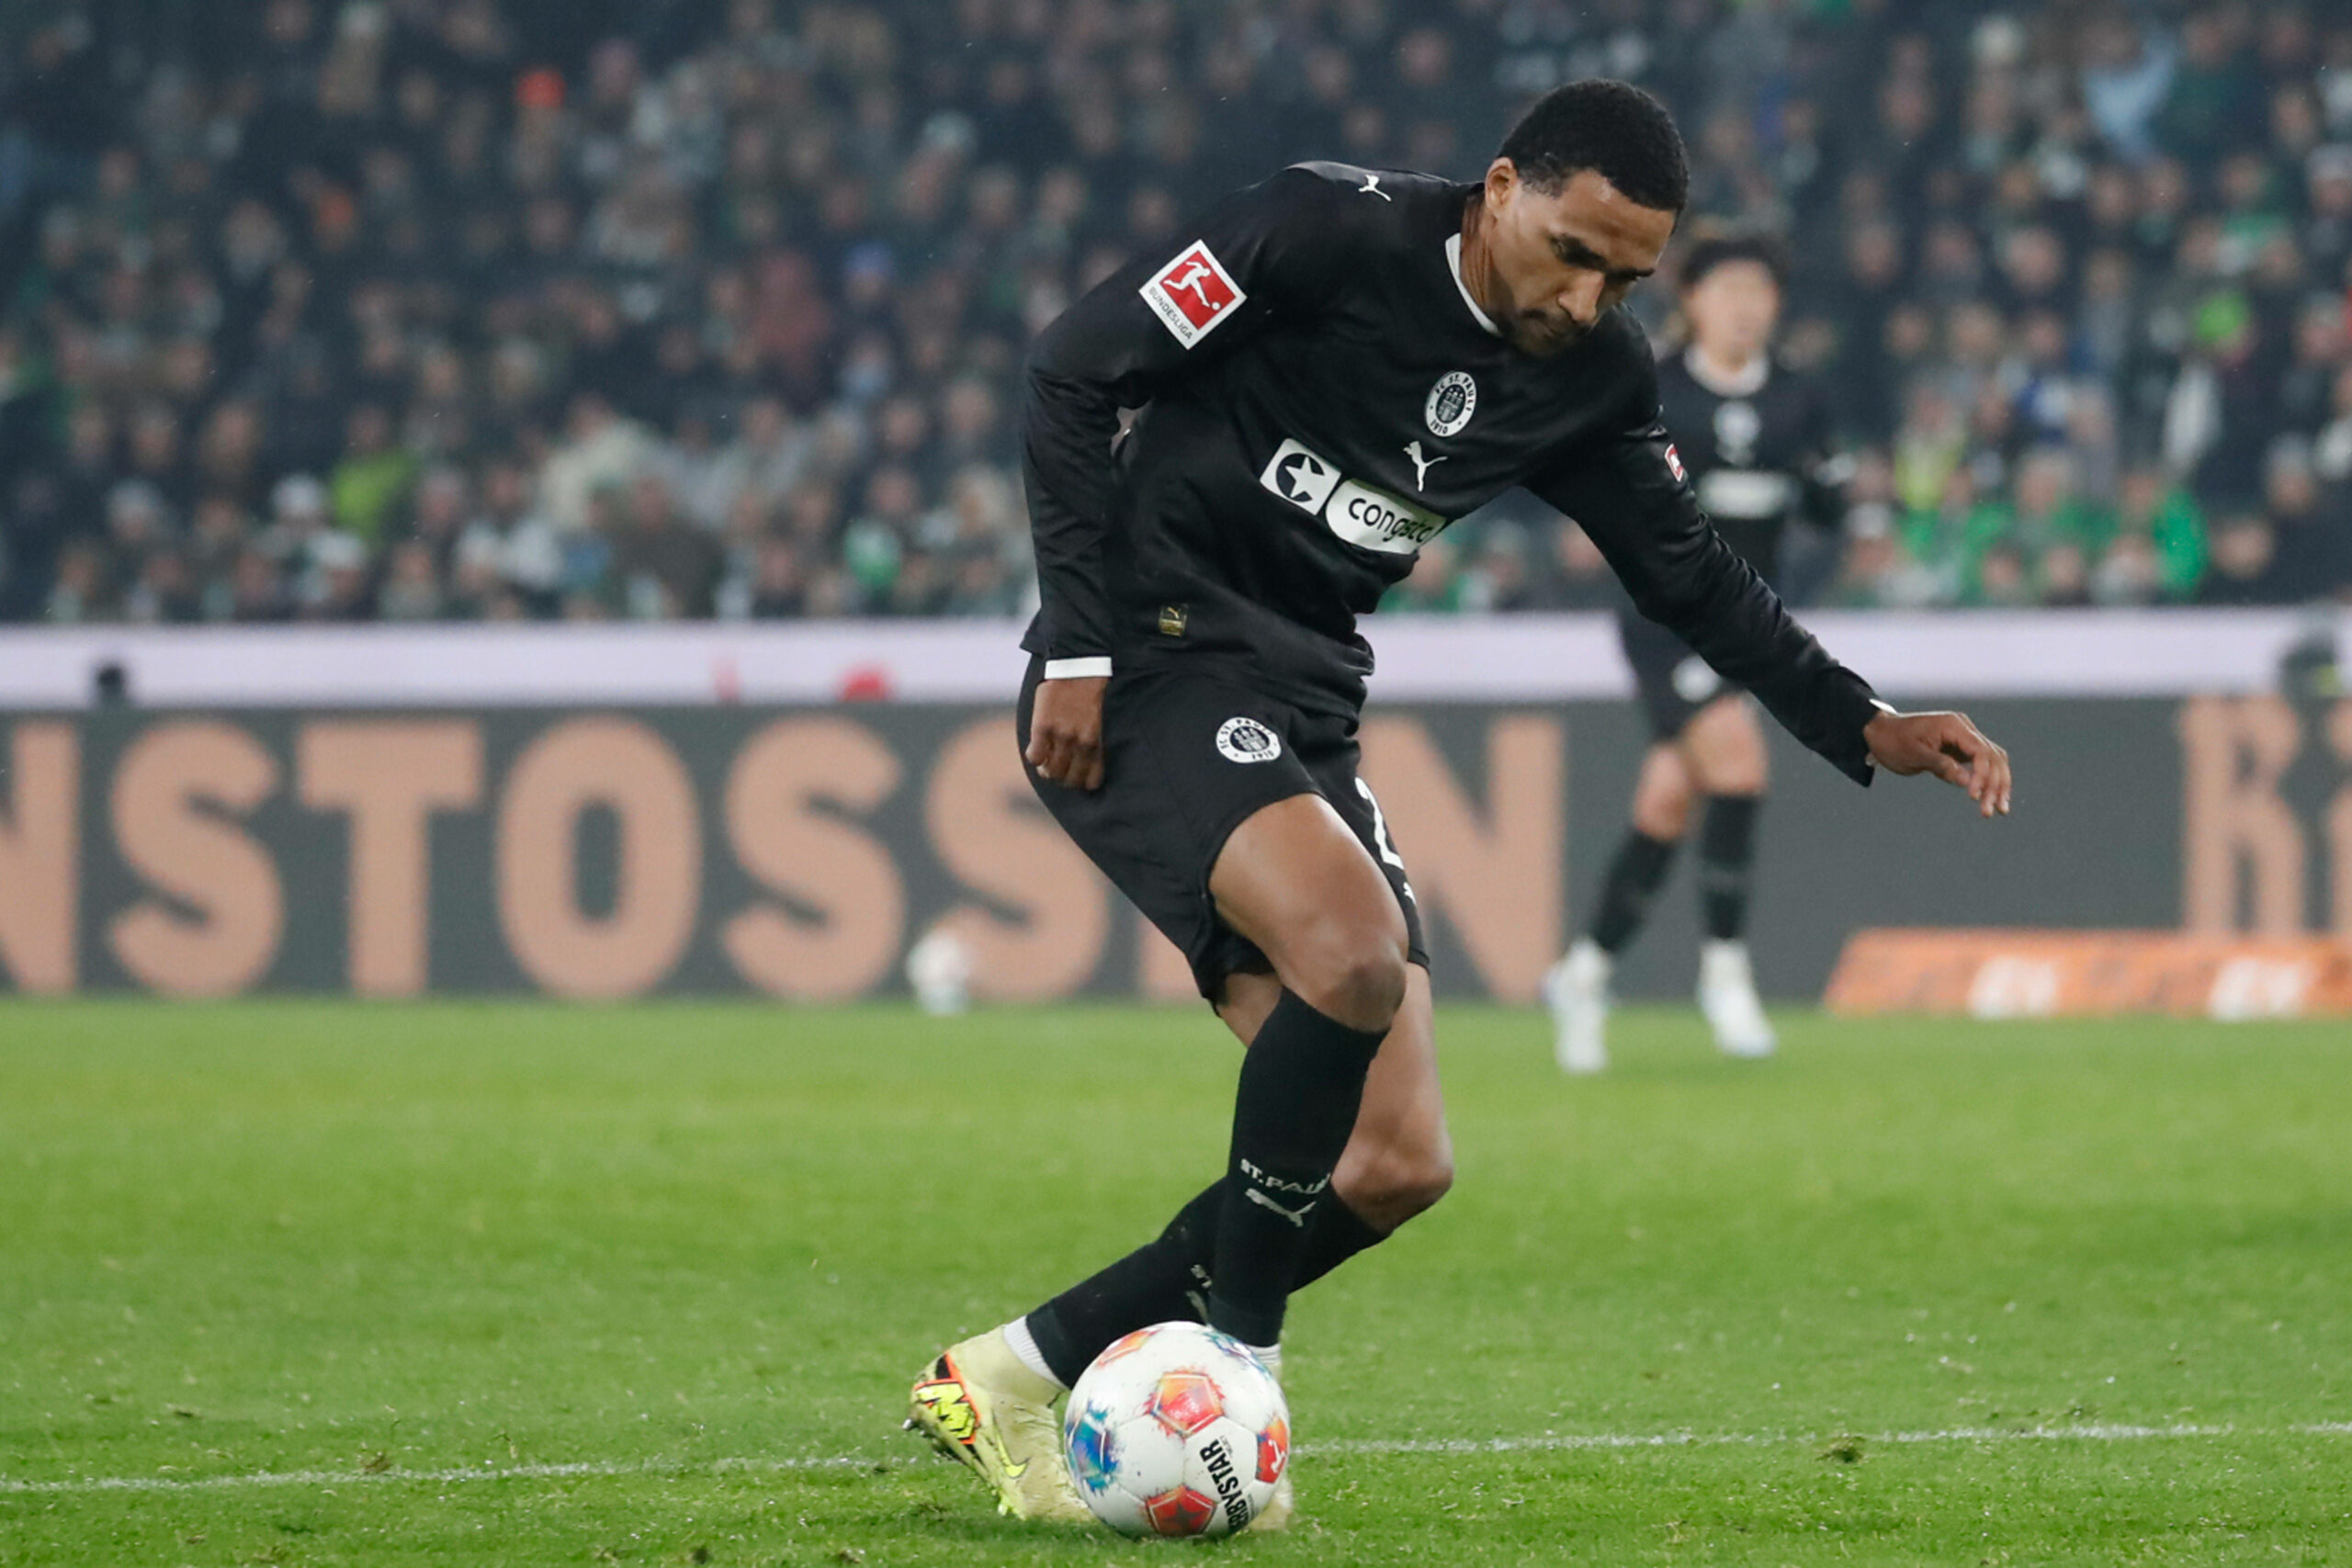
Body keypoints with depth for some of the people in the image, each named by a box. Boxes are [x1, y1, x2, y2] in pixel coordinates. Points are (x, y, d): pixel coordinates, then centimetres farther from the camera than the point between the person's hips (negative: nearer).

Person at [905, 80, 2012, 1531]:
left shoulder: (1594, 379, 5)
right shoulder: (1328, 234, -15)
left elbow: (1688, 575, 18)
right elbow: (1072, 377, -12)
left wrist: (1867, 730, 8)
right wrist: (1079, 646, -16)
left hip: (1297, 714, 7)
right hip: (1147, 675, -7)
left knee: (1397, 1169, -3)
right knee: (1357, 950, -33)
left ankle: (1018, 1377, 7)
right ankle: (1228, 1371, -17)